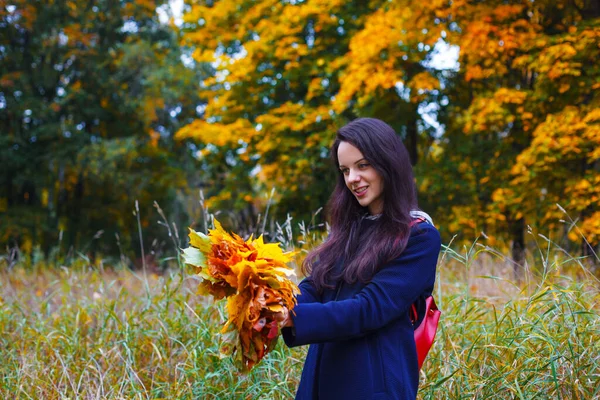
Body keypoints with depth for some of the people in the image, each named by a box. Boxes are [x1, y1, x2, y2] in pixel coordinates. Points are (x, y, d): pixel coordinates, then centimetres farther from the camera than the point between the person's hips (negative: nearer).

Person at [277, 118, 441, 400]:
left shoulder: (419, 236, -10)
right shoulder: (348, 227, 11)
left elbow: (370, 308, -19)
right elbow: (314, 288, 1)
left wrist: (294, 317, -27)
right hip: (322, 375, 6)